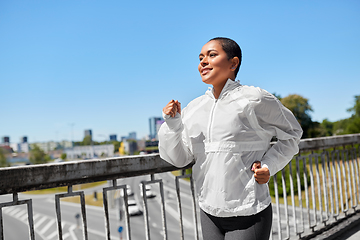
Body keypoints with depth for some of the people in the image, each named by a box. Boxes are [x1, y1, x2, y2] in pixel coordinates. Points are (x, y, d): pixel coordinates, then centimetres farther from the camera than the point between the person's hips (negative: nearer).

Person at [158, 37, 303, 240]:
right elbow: (178, 158, 6)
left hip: (249, 215, -5)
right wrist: (172, 124, -10)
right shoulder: (194, 108, 5)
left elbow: (292, 134, 5)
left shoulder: (254, 99, -8)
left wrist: (269, 165, -9)